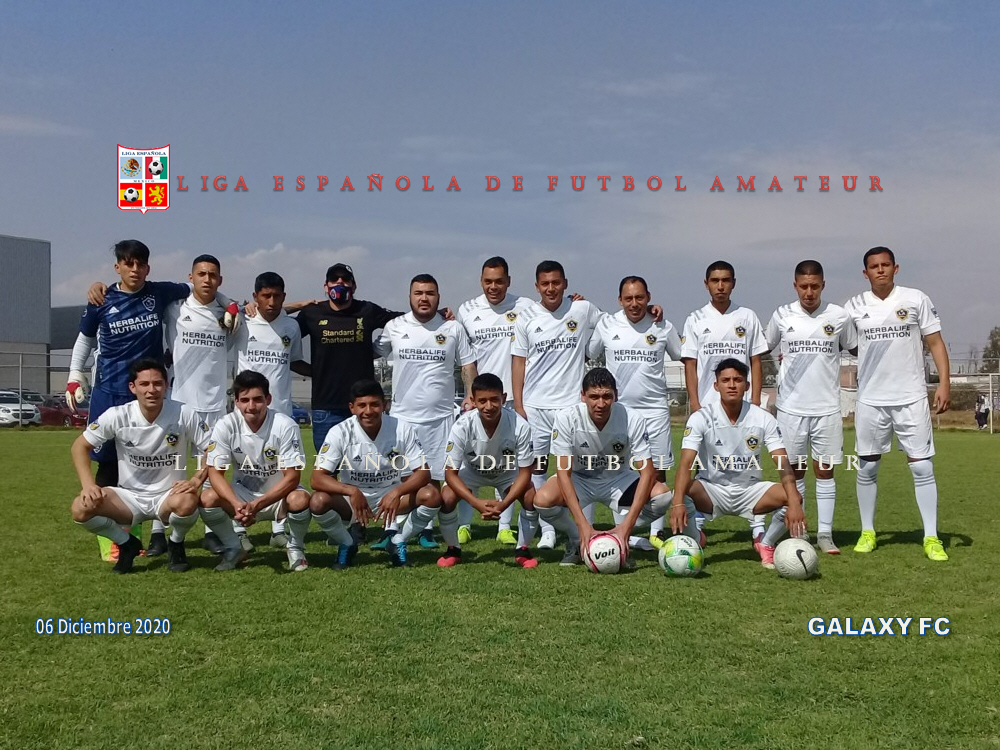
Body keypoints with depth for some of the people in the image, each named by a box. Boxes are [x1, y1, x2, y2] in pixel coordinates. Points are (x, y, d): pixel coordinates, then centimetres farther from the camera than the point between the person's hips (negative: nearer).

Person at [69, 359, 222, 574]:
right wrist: (88, 484, -18)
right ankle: (127, 544, 6)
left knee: (186, 503, -37)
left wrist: (197, 480, -25)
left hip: (168, 495, -1)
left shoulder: (183, 415, -14)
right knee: (81, 508, -24)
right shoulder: (117, 416, -12)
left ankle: (176, 544, 1)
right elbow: (80, 446, -3)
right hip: (129, 497, 2)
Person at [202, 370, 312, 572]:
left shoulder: (285, 426, -22)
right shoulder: (226, 426, -15)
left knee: (300, 500, -34)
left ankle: (295, 548, -2)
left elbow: (292, 477, -22)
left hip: (279, 495, -2)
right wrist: (236, 504, -33)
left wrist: (258, 504, -33)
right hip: (243, 494, 2)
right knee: (207, 499, -25)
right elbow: (215, 472, -14)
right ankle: (233, 548, 3)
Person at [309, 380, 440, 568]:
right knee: (319, 501, -30)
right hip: (352, 498, -1)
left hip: (392, 496, 1)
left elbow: (423, 472, -16)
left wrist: (397, 492, -35)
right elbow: (317, 478, -22)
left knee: (431, 495, -26)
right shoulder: (340, 432, -17)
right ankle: (347, 545, 1)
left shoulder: (402, 429, -15)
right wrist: (351, 491, -40)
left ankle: (398, 543, 1)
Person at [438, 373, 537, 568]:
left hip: (508, 473, 0)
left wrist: (504, 504, -38)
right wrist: (476, 503, -38)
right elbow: (450, 472, -25)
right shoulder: (462, 426, -33)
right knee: (446, 498, -26)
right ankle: (453, 549, 2)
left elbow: (525, 472, -24)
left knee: (532, 498, -26)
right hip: (471, 471, 0)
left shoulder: (519, 426, -34)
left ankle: (522, 549, 1)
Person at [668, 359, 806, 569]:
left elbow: (783, 464, -15)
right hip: (711, 490, -2)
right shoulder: (701, 418, -14)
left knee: (794, 497, -24)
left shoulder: (763, 419, -8)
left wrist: (794, 503, -33)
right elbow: (686, 464, -24)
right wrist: (678, 503, -42)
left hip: (750, 491, 2)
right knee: (686, 492, -35)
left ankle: (766, 545, 4)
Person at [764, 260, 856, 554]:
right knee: (794, 472, 6)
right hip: (791, 406, 0)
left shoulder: (839, 316, 0)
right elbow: (764, 349, 15)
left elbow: (856, 349, 14)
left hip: (827, 407, 0)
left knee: (825, 470, 3)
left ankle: (825, 533, 10)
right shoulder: (782, 315, 1)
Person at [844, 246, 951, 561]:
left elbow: (935, 342, 3)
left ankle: (931, 537, 4)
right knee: (867, 467, 6)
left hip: (911, 398, -1)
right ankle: (867, 532, 19)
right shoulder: (855, 307, 4)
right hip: (870, 400, 1)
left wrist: (944, 382, -7)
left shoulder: (916, 299, 1)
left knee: (922, 467, -3)